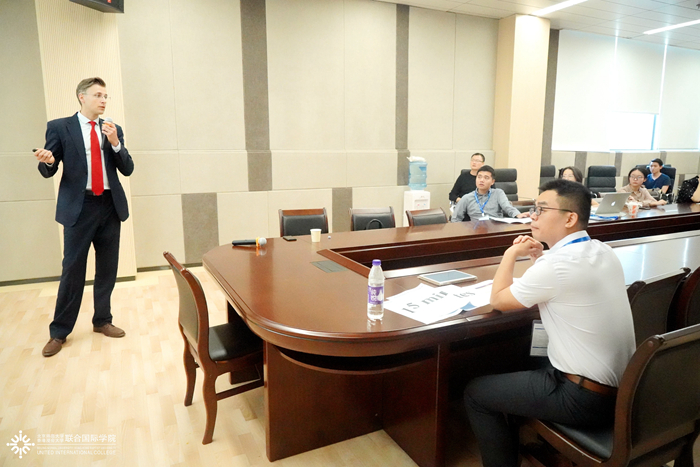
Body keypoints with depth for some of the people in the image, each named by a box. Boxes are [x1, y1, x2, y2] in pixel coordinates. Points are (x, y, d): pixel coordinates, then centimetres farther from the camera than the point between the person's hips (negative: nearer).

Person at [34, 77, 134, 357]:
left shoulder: (113, 130, 10)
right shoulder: (59, 127, 1)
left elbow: (127, 169, 5)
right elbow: (48, 172, 1)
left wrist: (115, 143, -10)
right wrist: (46, 161, -22)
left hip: (110, 206, 3)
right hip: (79, 207, -3)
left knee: (107, 269, 10)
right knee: (72, 270, 1)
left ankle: (102, 321, 26)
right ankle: (59, 332, 16)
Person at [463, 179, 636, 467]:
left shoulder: (557, 264, -24)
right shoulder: (603, 252, 2)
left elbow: (499, 300, -9)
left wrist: (511, 253, 2)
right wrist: (539, 256, 9)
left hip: (586, 398, -9)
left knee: (475, 392, 3)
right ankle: (522, 438, 37)